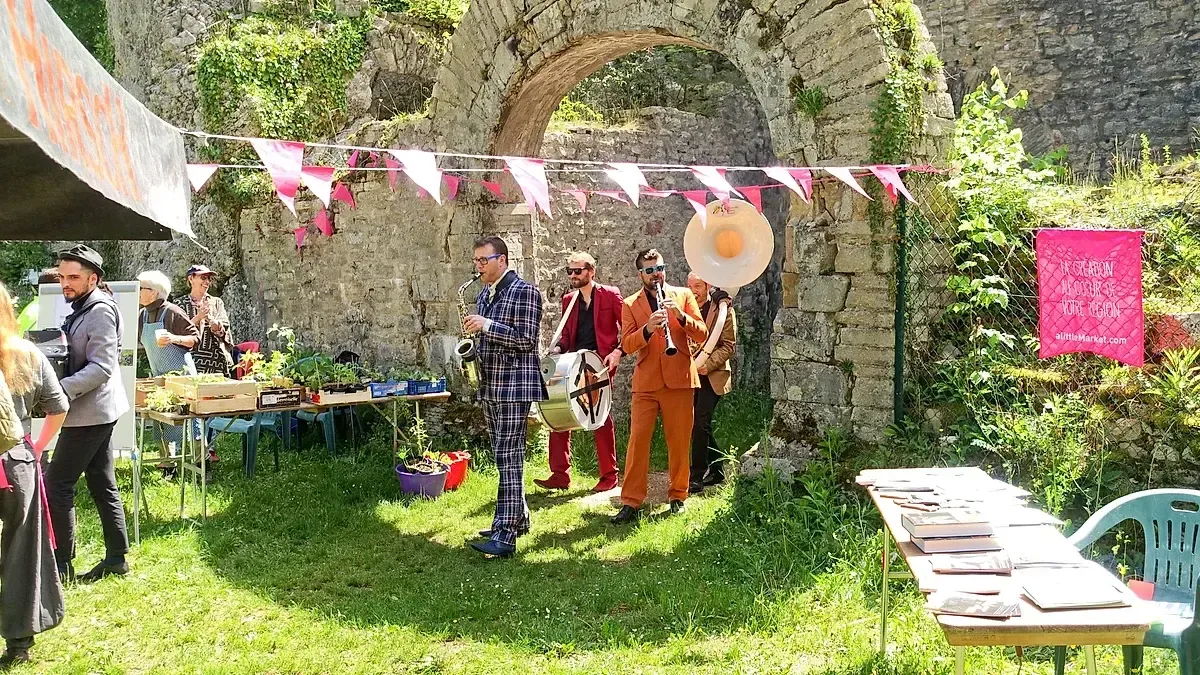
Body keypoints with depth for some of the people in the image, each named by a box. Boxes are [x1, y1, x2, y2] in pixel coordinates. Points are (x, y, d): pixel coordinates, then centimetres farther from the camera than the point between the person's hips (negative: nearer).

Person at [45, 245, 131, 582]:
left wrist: (60, 390, -29)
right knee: (102, 484, 12)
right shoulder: (81, 310, 16)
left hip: (90, 412, -10)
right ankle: (117, 557, 18)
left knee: (56, 485, -5)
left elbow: (101, 367, -22)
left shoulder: (100, 311, -15)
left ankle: (61, 563, 3)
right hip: (95, 410, 10)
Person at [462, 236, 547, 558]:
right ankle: (516, 518, 24)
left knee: (508, 458, -12)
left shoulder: (524, 291, -9)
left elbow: (525, 339, -16)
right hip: (490, 384, 9)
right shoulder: (483, 296, 17)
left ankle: (506, 535, -14)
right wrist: (472, 339, 7)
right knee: (503, 457, 13)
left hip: (514, 385, -9)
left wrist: (485, 326, -19)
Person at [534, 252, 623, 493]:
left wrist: (618, 351, -15)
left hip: (601, 363, -5)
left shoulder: (610, 295, 0)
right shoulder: (568, 300, 15)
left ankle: (609, 476, 11)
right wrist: (558, 348, -2)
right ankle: (560, 475, 3)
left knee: (601, 419, 0)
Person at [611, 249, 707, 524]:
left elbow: (702, 334, 1)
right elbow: (626, 345, -3)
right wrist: (648, 328, -21)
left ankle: (678, 496, 18)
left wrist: (680, 315, -15)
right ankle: (631, 501, -1)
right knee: (637, 439, -4)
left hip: (679, 378, 0)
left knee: (679, 441, 5)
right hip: (645, 381, 0)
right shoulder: (630, 305, 8)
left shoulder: (683, 295, 9)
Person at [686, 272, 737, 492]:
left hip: (712, 375, -6)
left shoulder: (723, 309, -4)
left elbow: (728, 345, -7)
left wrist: (707, 364, -18)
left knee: (699, 424, -12)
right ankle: (717, 469, 25)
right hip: (690, 375, 6)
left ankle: (697, 476, -6)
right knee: (699, 425, 11)